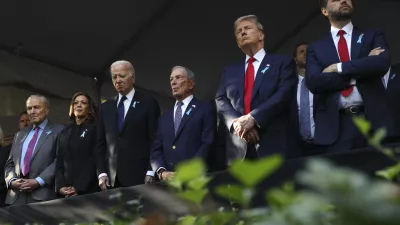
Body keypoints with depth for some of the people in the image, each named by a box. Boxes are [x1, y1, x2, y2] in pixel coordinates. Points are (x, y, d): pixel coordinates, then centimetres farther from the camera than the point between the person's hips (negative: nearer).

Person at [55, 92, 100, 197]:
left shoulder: (95, 129, 3)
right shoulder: (64, 133, 17)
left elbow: (95, 160, -7)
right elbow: (59, 162, 11)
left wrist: (79, 188, -16)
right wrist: (60, 186, -6)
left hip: (88, 189, -4)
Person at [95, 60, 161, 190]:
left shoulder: (148, 103, 4)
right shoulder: (106, 107, 16)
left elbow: (155, 141, -1)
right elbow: (101, 143, 14)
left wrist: (151, 173, -10)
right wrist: (102, 173, 3)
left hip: (139, 177, -3)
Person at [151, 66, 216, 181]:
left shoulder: (205, 110, 7)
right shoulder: (165, 117, 23)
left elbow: (207, 145, -4)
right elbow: (156, 150, 14)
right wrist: (162, 172, -6)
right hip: (168, 180, 4)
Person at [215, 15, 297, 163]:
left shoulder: (283, 63, 10)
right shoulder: (230, 71, 23)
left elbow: (284, 94, -5)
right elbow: (220, 101, 11)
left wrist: (253, 118, -16)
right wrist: (236, 122, -11)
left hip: (274, 144, -3)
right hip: (238, 149, 3)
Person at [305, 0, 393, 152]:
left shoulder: (373, 35, 13)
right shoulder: (316, 48, 14)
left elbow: (382, 63, -8)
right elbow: (313, 82, -4)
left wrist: (338, 67, -5)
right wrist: (358, 73, -6)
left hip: (373, 120, 0)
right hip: (336, 126, 0)